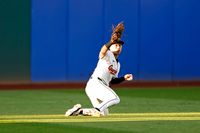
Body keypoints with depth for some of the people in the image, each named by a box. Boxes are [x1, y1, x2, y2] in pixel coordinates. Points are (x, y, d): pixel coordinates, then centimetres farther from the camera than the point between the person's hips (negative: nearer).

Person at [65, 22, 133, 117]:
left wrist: (124, 78, 14)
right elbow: (103, 51, -24)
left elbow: (112, 80, 30)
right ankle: (97, 109, -22)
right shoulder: (107, 55, 2)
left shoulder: (117, 64, 28)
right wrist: (111, 41, -43)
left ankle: (79, 110, 13)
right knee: (115, 99, -28)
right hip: (95, 83, -9)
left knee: (104, 113, 9)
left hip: (103, 87, 9)